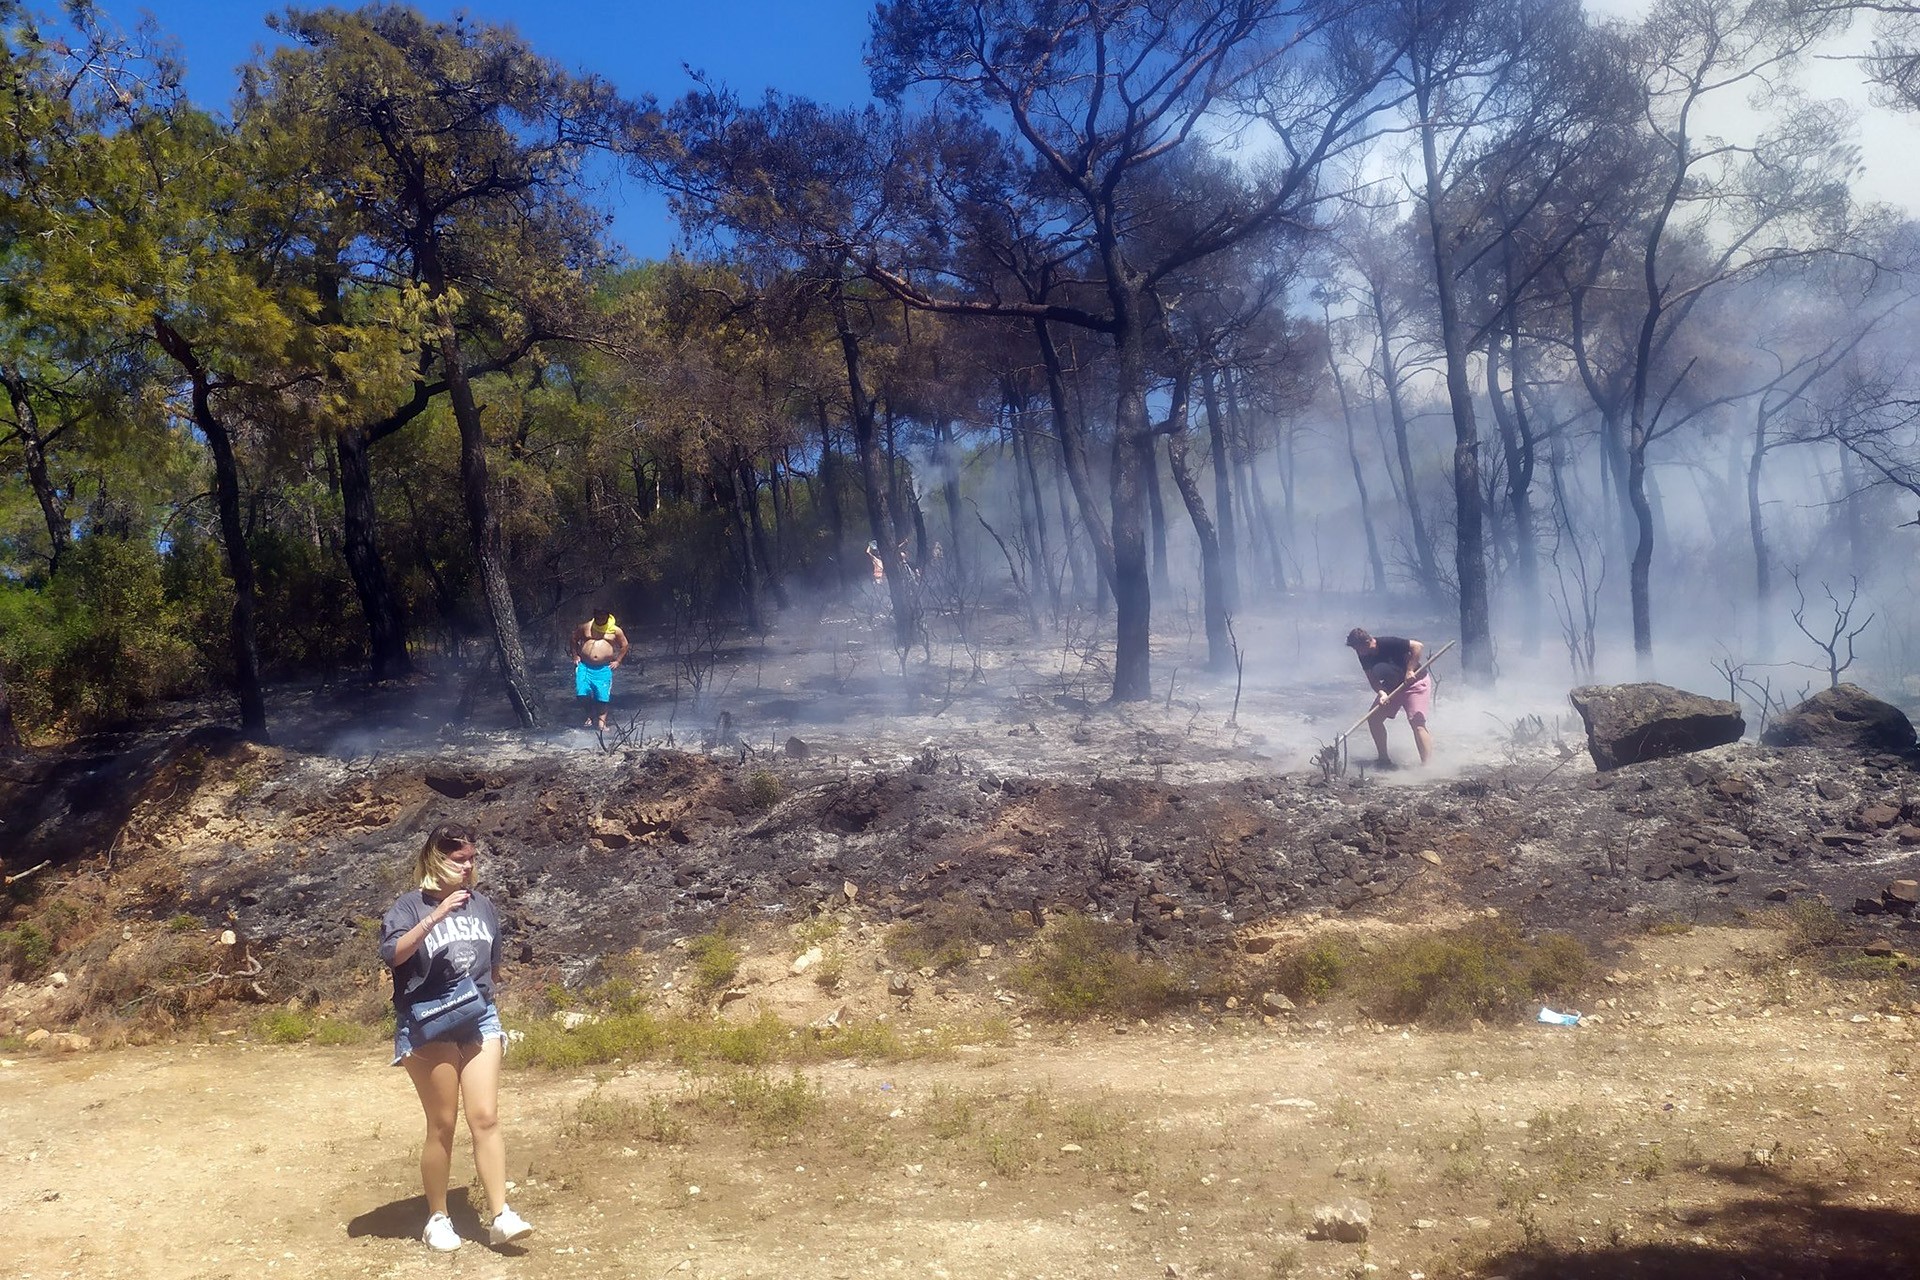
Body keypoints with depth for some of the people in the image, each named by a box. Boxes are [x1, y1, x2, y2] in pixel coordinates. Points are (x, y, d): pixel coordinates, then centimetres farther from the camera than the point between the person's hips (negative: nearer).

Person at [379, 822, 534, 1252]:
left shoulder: (481, 905, 12)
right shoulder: (411, 905, -3)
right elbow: (393, 953, -22)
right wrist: (437, 915, -29)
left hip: (479, 1019, 4)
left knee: (486, 1118, -2)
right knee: (442, 1124, 2)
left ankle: (501, 1217, -1)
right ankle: (437, 1219, 17)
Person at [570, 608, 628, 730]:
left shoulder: (615, 630, 4)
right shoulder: (585, 627, 6)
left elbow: (624, 645, 16)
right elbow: (574, 639, 20)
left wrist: (618, 661, 8)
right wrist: (575, 656, 11)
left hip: (604, 669, -1)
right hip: (584, 666, 1)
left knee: (603, 696, -4)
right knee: (582, 694, -9)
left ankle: (602, 722, 4)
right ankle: (588, 718, 7)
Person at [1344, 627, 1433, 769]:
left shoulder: (1388, 643, -29)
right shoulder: (1364, 655, -9)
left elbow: (1418, 646, -25)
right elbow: (1372, 678, -8)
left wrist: (1410, 670, -28)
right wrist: (1381, 693, -27)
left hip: (1415, 682, -7)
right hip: (1391, 685, 7)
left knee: (1417, 723, -19)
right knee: (1374, 718, 1)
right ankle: (1384, 759, 14)